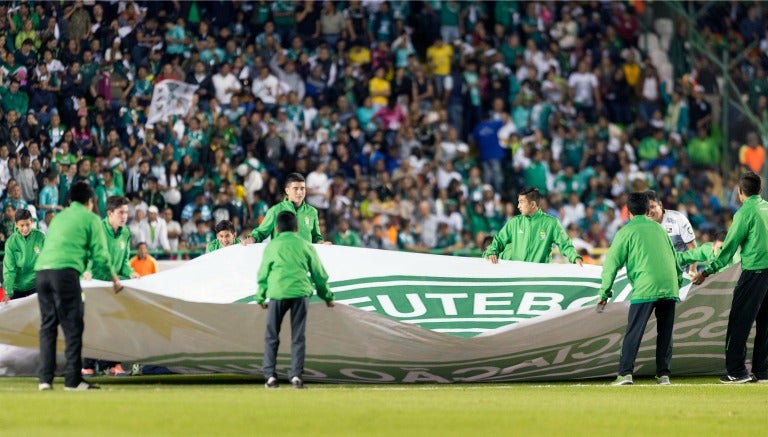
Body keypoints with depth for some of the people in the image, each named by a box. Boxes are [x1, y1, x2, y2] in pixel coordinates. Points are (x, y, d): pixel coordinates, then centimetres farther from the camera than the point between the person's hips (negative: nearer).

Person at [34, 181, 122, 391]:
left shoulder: (58, 217, 27)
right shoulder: (90, 218, 9)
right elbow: (100, 254, 6)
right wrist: (114, 277, 22)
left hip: (41, 270, 6)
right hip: (65, 271, -6)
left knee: (47, 326, 10)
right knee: (72, 327, -3)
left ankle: (45, 379, 6)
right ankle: (73, 380, -6)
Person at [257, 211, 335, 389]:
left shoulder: (272, 246, 10)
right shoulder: (306, 246, 13)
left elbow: (263, 274, 13)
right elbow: (318, 273, 19)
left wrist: (260, 298, 24)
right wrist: (327, 296, 31)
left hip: (277, 293, -1)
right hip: (300, 292, 1)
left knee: (271, 336, 8)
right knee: (298, 337, 5)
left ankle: (270, 376, 1)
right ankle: (296, 375, -3)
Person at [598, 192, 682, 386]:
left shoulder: (627, 231, 4)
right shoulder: (658, 228, 19)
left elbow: (612, 263, 1)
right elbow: (674, 256, 25)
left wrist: (604, 293, 4)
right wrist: (679, 281, 35)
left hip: (645, 288, -5)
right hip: (669, 287, 5)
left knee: (633, 332, -5)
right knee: (665, 332, 10)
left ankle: (625, 373, -12)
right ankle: (663, 374, 7)